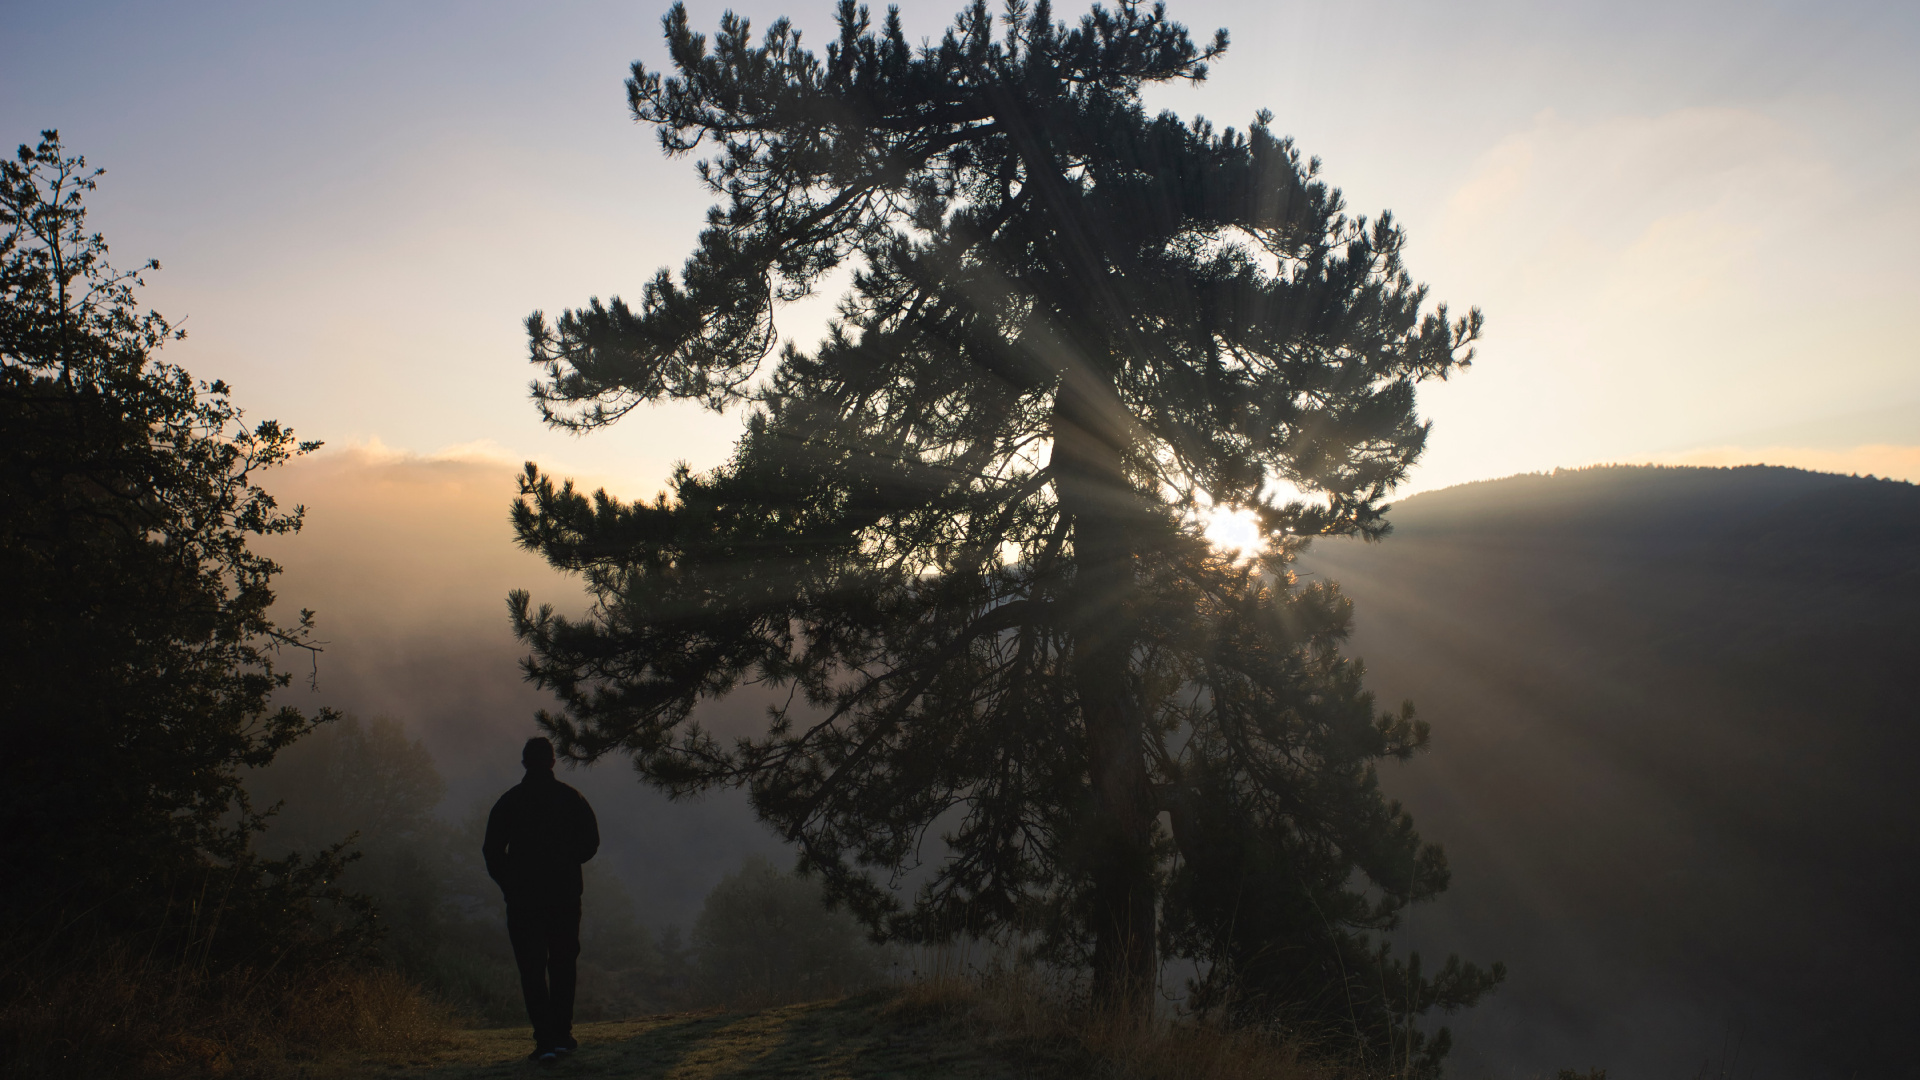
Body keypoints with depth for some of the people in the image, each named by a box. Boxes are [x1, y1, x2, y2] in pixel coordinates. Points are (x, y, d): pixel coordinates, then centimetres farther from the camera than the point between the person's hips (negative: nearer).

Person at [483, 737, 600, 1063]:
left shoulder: (509, 801, 0)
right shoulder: (571, 797, 1)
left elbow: (492, 849, -1)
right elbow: (590, 842, 1)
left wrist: (509, 883, 11)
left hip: (523, 898, -1)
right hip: (565, 895, 1)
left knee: (532, 968, 1)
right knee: (562, 964, 13)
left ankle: (545, 1039, -8)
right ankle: (562, 1034, 13)